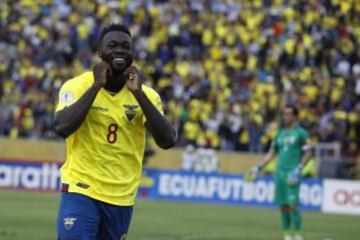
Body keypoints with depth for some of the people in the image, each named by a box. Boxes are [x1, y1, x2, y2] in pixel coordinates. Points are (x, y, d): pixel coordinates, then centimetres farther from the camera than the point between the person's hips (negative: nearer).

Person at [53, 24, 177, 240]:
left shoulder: (146, 95, 2)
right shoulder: (77, 86, -6)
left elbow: (168, 141, -11)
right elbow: (63, 128, -24)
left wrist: (138, 93, -16)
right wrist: (97, 85, -20)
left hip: (122, 200, 4)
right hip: (81, 192, -4)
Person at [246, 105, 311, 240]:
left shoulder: (300, 133, -1)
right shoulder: (280, 134, 16)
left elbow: (307, 154, -4)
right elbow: (272, 153, 21)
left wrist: (298, 169, -14)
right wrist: (258, 167, 14)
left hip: (292, 174, -6)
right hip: (279, 172, 6)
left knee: (292, 204, -12)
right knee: (283, 206, 4)